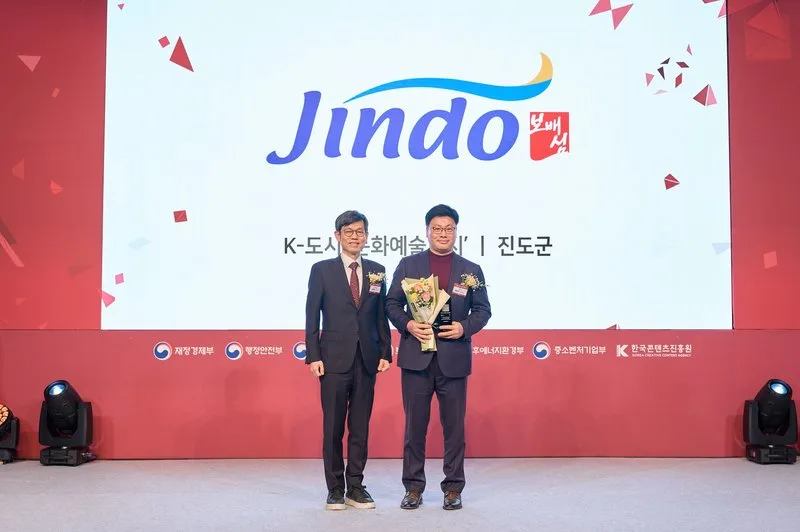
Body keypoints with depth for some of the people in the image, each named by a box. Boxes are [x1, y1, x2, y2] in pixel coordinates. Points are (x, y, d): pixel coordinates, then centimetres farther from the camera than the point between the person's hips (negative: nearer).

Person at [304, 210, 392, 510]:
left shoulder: (376, 271, 10)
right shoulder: (322, 270, 1)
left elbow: (381, 315, 11)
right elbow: (312, 316, -1)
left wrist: (385, 352, 4)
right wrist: (313, 356, -7)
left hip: (367, 360, 3)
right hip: (334, 359, -3)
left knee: (361, 427, 7)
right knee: (333, 427, 3)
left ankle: (356, 488, 16)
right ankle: (335, 489, 12)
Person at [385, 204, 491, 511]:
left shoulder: (471, 271, 8)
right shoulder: (408, 265, 7)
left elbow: (483, 310, 7)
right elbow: (392, 303, 5)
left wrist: (464, 328, -11)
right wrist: (407, 324, -13)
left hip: (453, 358, 0)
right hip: (416, 356, 0)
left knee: (454, 425, 5)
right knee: (415, 424, 5)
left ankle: (453, 488, 16)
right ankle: (413, 487, 15)